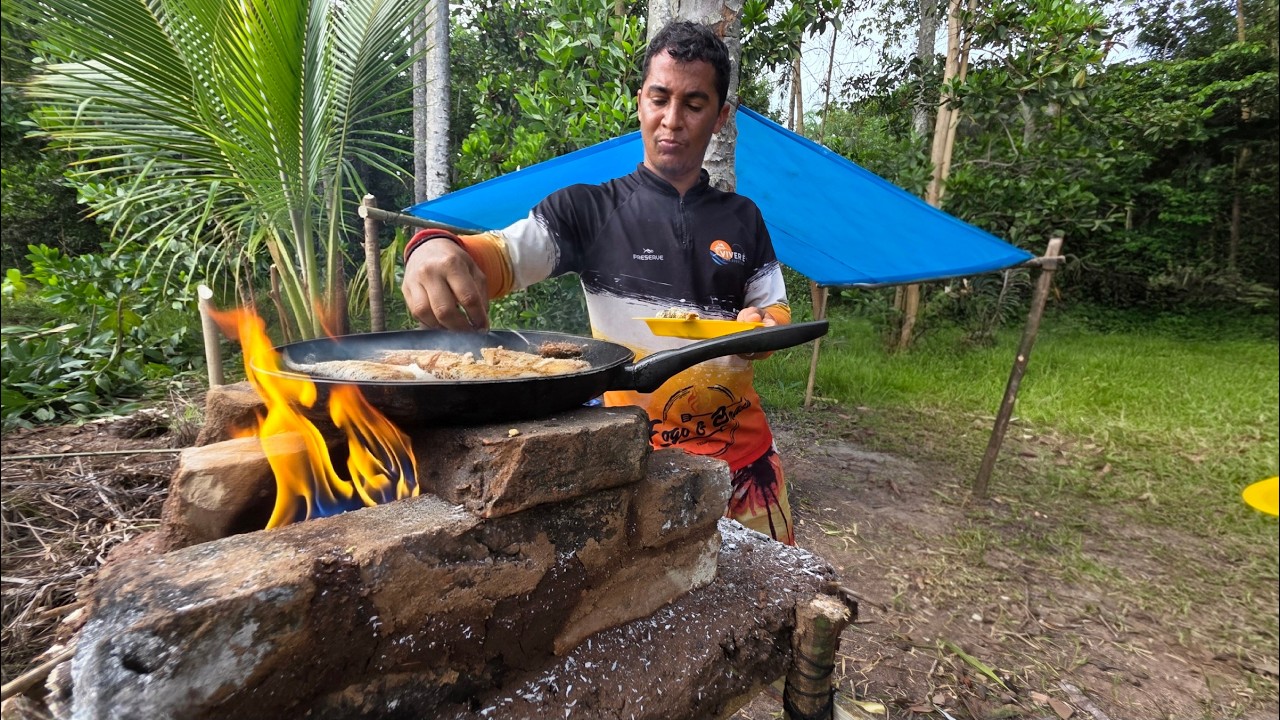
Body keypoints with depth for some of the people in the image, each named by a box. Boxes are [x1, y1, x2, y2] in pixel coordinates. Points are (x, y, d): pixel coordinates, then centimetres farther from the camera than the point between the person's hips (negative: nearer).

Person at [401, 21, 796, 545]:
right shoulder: (590, 210, -2)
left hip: (743, 449, 4)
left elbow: (777, 312, 13)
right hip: (639, 454, -3)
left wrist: (761, 324, -10)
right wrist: (436, 247, -39)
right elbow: (505, 253, -17)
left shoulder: (742, 218, 7)